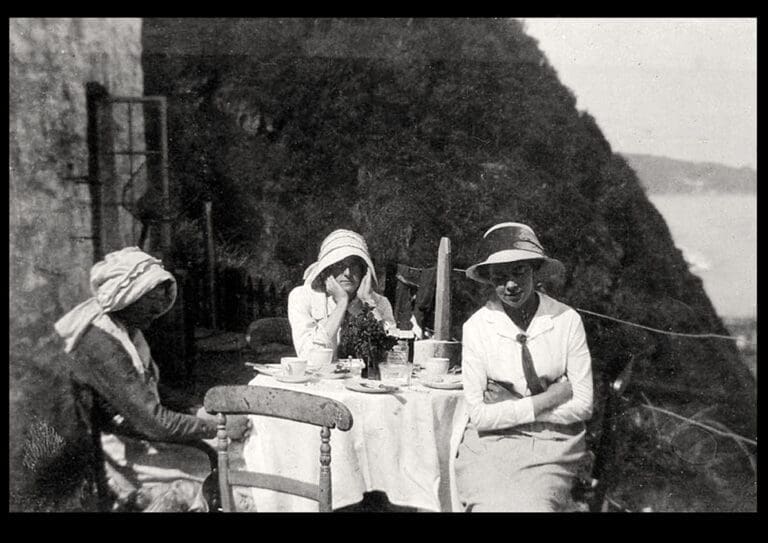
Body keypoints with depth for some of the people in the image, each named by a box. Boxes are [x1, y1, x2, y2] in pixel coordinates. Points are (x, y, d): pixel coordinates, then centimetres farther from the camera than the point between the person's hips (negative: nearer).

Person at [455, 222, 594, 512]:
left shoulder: (567, 320, -5)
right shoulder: (476, 326, -6)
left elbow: (583, 406, -5)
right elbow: (479, 416, -8)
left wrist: (507, 409, -9)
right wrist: (548, 399, -11)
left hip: (551, 448, 1)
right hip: (491, 445, 0)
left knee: (532, 505, -23)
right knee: (494, 505, -24)